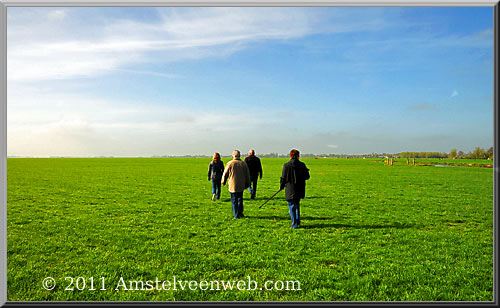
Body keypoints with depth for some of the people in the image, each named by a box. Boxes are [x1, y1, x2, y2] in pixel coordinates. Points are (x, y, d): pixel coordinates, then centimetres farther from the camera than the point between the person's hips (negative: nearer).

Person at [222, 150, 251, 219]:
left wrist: (223, 182, 18)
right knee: (240, 199, 17)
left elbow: (225, 174, 1)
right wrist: (247, 184, 19)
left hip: (232, 186, -2)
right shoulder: (244, 164, 2)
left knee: (234, 200, 5)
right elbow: (247, 175, 7)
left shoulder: (230, 163, -7)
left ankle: (236, 215, 6)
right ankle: (240, 212, 11)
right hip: (241, 185, 2)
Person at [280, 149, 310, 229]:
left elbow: (283, 178, -6)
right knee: (297, 205, 24)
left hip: (290, 190, -3)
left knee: (292, 207, 4)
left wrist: (281, 186, 10)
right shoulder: (302, 165, -2)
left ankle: (294, 224, 5)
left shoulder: (286, 165, -9)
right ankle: (297, 220, 25)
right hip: (299, 190, 3)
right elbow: (307, 177, 3)